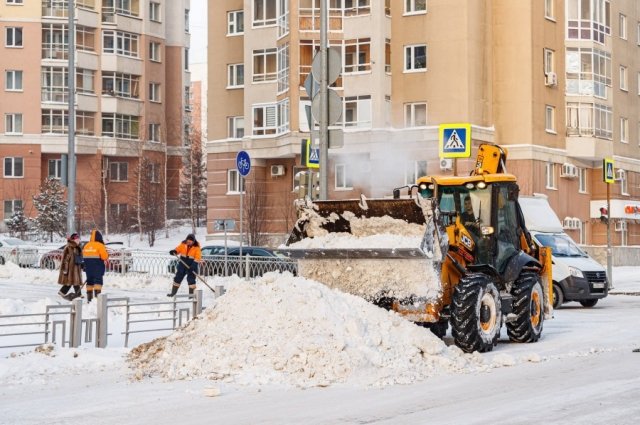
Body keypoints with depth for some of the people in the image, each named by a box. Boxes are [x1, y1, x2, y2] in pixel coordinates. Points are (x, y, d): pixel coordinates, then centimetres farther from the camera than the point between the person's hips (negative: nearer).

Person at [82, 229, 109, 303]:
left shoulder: (86, 246, 6)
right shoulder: (100, 245, -13)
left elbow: (84, 255, 9)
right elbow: (105, 256, -15)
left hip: (88, 268, 6)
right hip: (97, 268, -6)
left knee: (90, 281, 13)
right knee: (98, 281, -5)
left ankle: (89, 298, 15)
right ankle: (97, 296, -16)